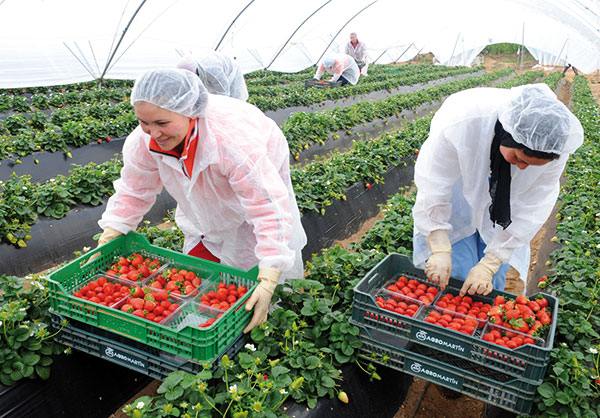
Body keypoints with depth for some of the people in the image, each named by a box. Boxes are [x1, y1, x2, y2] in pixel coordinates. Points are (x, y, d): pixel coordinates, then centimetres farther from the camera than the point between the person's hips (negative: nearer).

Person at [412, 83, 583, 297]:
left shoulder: (553, 145, -30)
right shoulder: (460, 122, -40)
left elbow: (530, 210, -21)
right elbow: (433, 187, -29)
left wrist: (489, 265, -23)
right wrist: (440, 250, -31)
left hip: (504, 196, 2)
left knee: (493, 281, 4)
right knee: (455, 275, -3)